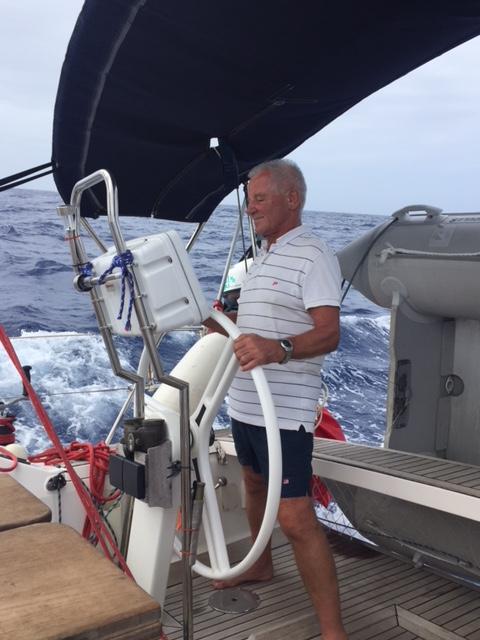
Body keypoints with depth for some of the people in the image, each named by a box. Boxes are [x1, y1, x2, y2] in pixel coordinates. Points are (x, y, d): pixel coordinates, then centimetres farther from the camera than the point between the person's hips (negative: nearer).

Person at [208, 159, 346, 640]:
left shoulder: (313, 255, -13)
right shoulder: (261, 257, 16)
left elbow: (328, 333, -24)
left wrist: (277, 349, -40)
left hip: (284, 410, -9)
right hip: (244, 401, 10)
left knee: (295, 518, -11)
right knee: (254, 484, 24)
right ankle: (261, 565, 46)